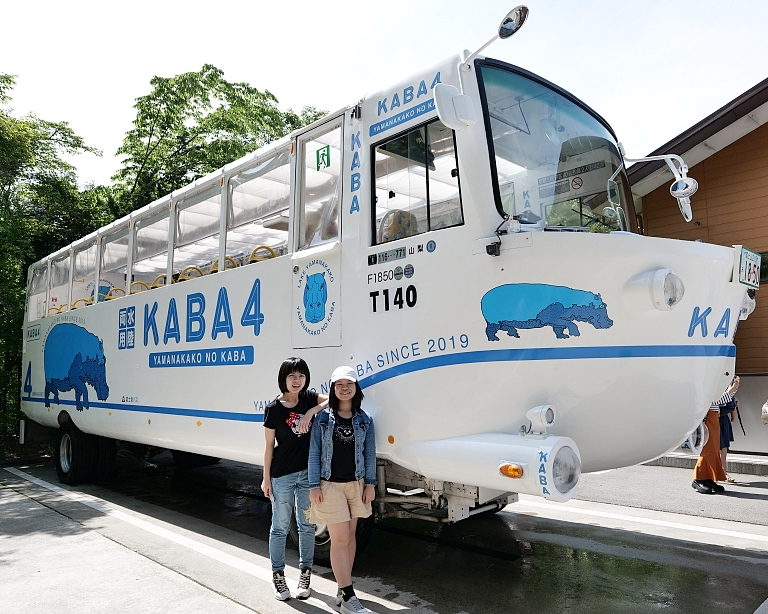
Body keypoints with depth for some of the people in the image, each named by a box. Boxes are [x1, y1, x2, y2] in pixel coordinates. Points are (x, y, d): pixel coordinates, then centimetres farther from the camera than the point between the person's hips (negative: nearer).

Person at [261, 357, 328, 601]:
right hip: (282, 476, -3)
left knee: (306, 525, 14)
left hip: (308, 473, 3)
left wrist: (310, 412, -26)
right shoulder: (273, 408, -9)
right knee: (280, 527, 9)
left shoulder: (309, 398, -1)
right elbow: (269, 446, -4)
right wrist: (266, 478, -2)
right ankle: (278, 575, 26)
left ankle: (305, 573, 29)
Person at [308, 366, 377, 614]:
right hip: (330, 485, -3)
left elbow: (370, 454, 4)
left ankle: (343, 589, 27)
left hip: (356, 484, 3)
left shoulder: (364, 420, 2)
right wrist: (314, 486, -8)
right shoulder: (323, 418, -4)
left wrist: (370, 484, 0)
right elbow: (314, 453, -4)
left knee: (350, 535, 13)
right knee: (340, 539, -4)